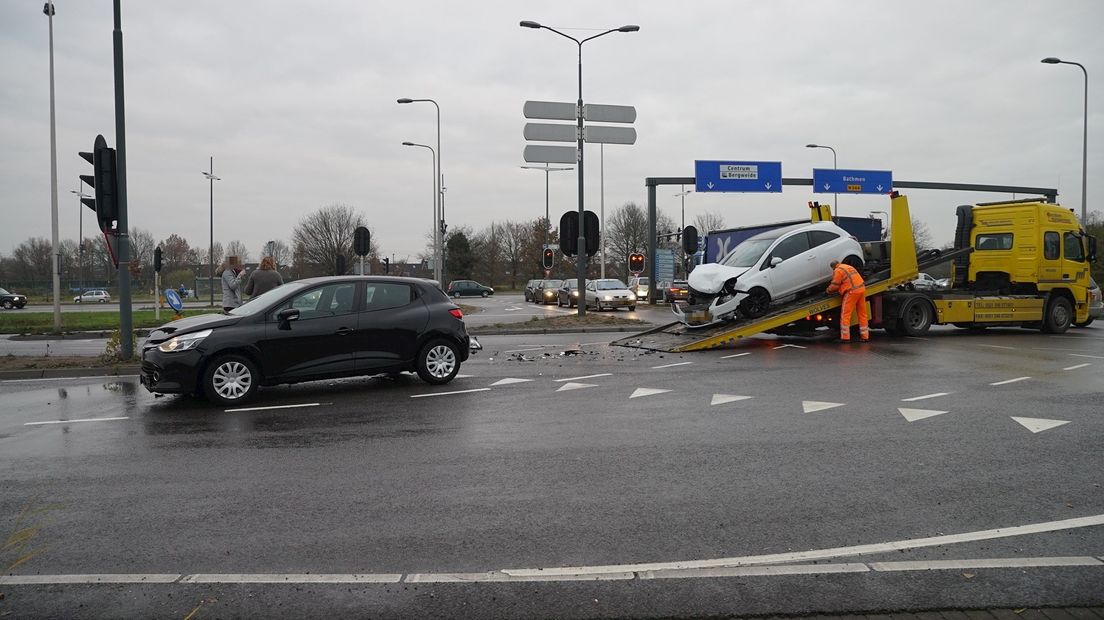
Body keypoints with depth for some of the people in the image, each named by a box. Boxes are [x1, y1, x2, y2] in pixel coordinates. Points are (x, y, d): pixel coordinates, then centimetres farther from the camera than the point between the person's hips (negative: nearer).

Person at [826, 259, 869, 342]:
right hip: (862, 289, 8)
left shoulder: (838, 271, -4)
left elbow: (834, 285, -6)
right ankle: (865, 336, 15)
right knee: (862, 314, 12)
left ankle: (845, 337, -5)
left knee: (845, 315, -3)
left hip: (852, 292, -8)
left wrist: (829, 290, 13)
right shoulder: (849, 267, 23)